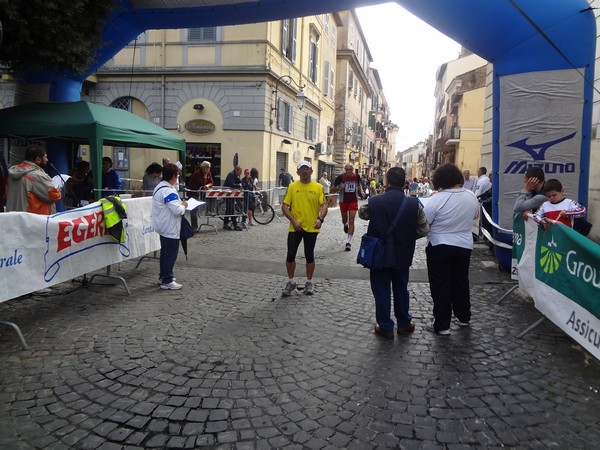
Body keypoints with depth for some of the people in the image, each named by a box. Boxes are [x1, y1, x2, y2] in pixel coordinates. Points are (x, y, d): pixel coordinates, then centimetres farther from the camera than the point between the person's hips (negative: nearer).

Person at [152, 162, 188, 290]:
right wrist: (184, 205, -8)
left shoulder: (159, 187, 10)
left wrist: (179, 204, 8)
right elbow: (178, 210, -28)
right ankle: (167, 281, 5)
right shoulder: (168, 191, -23)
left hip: (163, 226, 11)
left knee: (165, 252, 21)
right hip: (170, 228, -11)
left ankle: (163, 276, 32)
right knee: (170, 254, -2)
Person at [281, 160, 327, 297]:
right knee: (290, 255, 1)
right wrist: (293, 220, -13)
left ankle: (309, 283, 25)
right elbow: (284, 206, -1)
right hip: (295, 228, 0)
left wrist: (320, 219, -22)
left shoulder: (318, 187, 1)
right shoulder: (292, 187, 1)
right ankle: (291, 282, 22)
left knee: (309, 256, 10)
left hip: (311, 228, 0)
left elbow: (324, 205, -4)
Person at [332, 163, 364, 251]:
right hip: (343, 201, 0)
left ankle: (349, 242, -7)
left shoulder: (356, 176, -6)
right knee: (344, 220, 18)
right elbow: (332, 189, -7)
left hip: (353, 201, 0)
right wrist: (340, 188, -26)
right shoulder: (340, 177, -14)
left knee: (351, 221, -8)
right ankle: (345, 225, 57)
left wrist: (361, 191, -2)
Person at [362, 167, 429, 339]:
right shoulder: (414, 204, -13)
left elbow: (361, 214, 6)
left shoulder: (374, 202, -15)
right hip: (402, 255, 2)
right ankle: (404, 324, 32)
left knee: (381, 291, 11)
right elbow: (424, 230, -6)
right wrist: (407, 237, 9)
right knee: (401, 289, 19)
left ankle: (385, 327, 19)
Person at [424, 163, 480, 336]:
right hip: (464, 246, 5)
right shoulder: (471, 196, -2)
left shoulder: (436, 199, -20)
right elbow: (476, 215, 16)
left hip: (439, 247, -5)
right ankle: (464, 318, 33)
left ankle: (442, 325, 9)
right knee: (461, 283, 20)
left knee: (440, 286, 4)